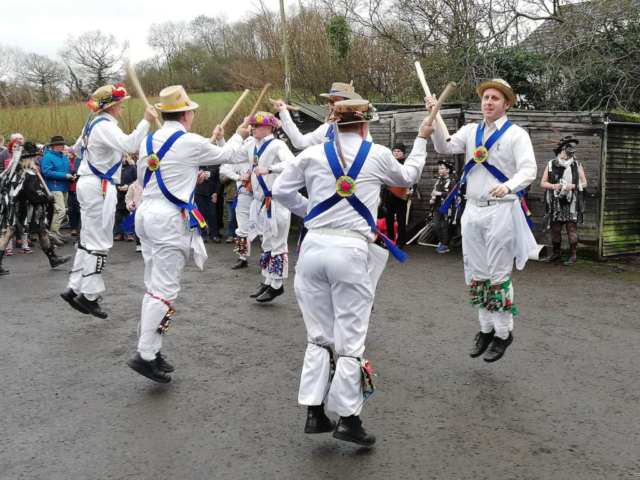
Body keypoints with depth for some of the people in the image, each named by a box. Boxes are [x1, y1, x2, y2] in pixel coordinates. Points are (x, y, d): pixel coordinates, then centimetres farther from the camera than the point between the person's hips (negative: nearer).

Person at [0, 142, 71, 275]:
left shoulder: (12, 170, 7)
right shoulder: (30, 174, -16)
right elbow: (35, 194, -21)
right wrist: (48, 198, -9)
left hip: (11, 208, 7)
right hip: (28, 210, -7)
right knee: (42, 232, 9)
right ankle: (53, 259, 23)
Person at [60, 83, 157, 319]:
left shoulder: (93, 125, 15)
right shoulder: (105, 126, -16)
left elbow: (77, 148, 32)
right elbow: (129, 145, -34)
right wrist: (145, 121, -27)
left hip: (89, 184, 10)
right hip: (99, 187, -10)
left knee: (88, 239, 13)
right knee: (99, 243, -5)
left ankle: (74, 289, 17)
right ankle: (88, 295, -1)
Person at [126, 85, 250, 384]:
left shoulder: (149, 141, 11)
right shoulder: (191, 143, -8)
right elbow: (225, 155, 7)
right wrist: (238, 136, 28)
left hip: (146, 213, 8)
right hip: (170, 218, -8)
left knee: (154, 287, 12)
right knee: (165, 289, -5)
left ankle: (151, 351, 16)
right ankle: (144, 355, -6)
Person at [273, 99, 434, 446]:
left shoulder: (313, 155, 8)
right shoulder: (378, 155, 4)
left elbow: (280, 191, 12)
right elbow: (409, 177, 24)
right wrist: (421, 140, 39)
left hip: (314, 245, 3)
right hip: (351, 250, -3)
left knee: (319, 335, 14)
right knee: (350, 338, 5)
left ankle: (314, 412, 16)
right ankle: (348, 419, 9)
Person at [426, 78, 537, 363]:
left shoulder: (516, 135, -4)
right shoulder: (471, 132, 11)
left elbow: (528, 170, -15)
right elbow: (445, 148, 0)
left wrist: (508, 186, -35)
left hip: (501, 211, -5)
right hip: (473, 210, 5)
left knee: (499, 275, -1)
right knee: (476, 274, 11)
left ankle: (503, 334, 13)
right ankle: (486, 329, 25)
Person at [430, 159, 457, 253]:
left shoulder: (452, 181, -9)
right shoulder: (439, 180, 15)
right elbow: (434, 191, 27)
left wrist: (439, 193, -21)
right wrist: (432, 199, 8)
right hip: (437, 207, 7)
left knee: (444, 227, -1)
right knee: (436, 226, 6)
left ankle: (445, 246, 9)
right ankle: (441, 242, 22)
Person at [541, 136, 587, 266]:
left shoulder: (577, 165, 7)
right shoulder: (551, 164, 4)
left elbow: (584, 183, 8)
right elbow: (543, 183, 5)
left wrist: (573, 186, -10)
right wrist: (554, 186, -13)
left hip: (572, 203, -1)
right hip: (555, 203, 1)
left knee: (572, 228, -3)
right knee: (555, 229, 7)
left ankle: (573, 255, 3)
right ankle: (556, 252, 25)